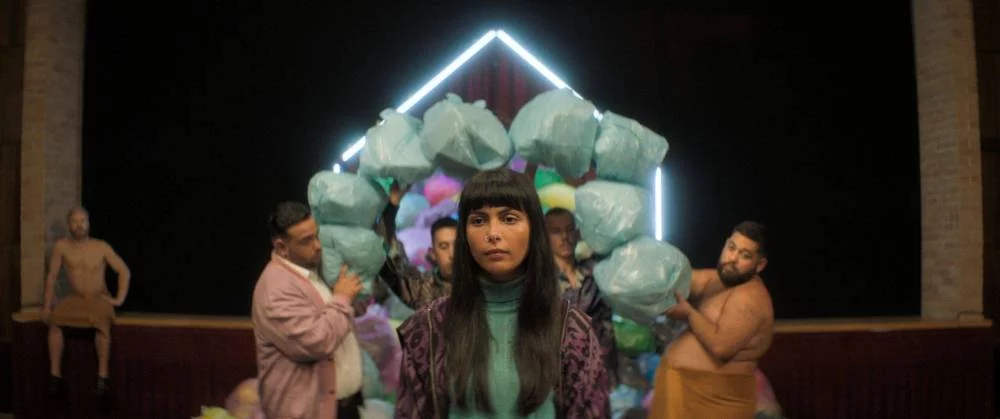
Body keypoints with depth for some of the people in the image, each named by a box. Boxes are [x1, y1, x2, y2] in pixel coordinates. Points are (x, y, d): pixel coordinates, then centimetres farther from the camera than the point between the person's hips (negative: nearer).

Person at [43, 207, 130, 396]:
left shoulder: (102, 247, -7)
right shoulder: (61, 246, -4)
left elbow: (124, 271, 0)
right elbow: (52, 276, 2)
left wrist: (119, 299, -6)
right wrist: (47, 305, -2)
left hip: (99, 298, -2)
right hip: (75, 298, 2)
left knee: (102, 323, -34)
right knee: (54, 321, -28)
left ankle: (103, 375, -31)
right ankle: (55, 374, -19)